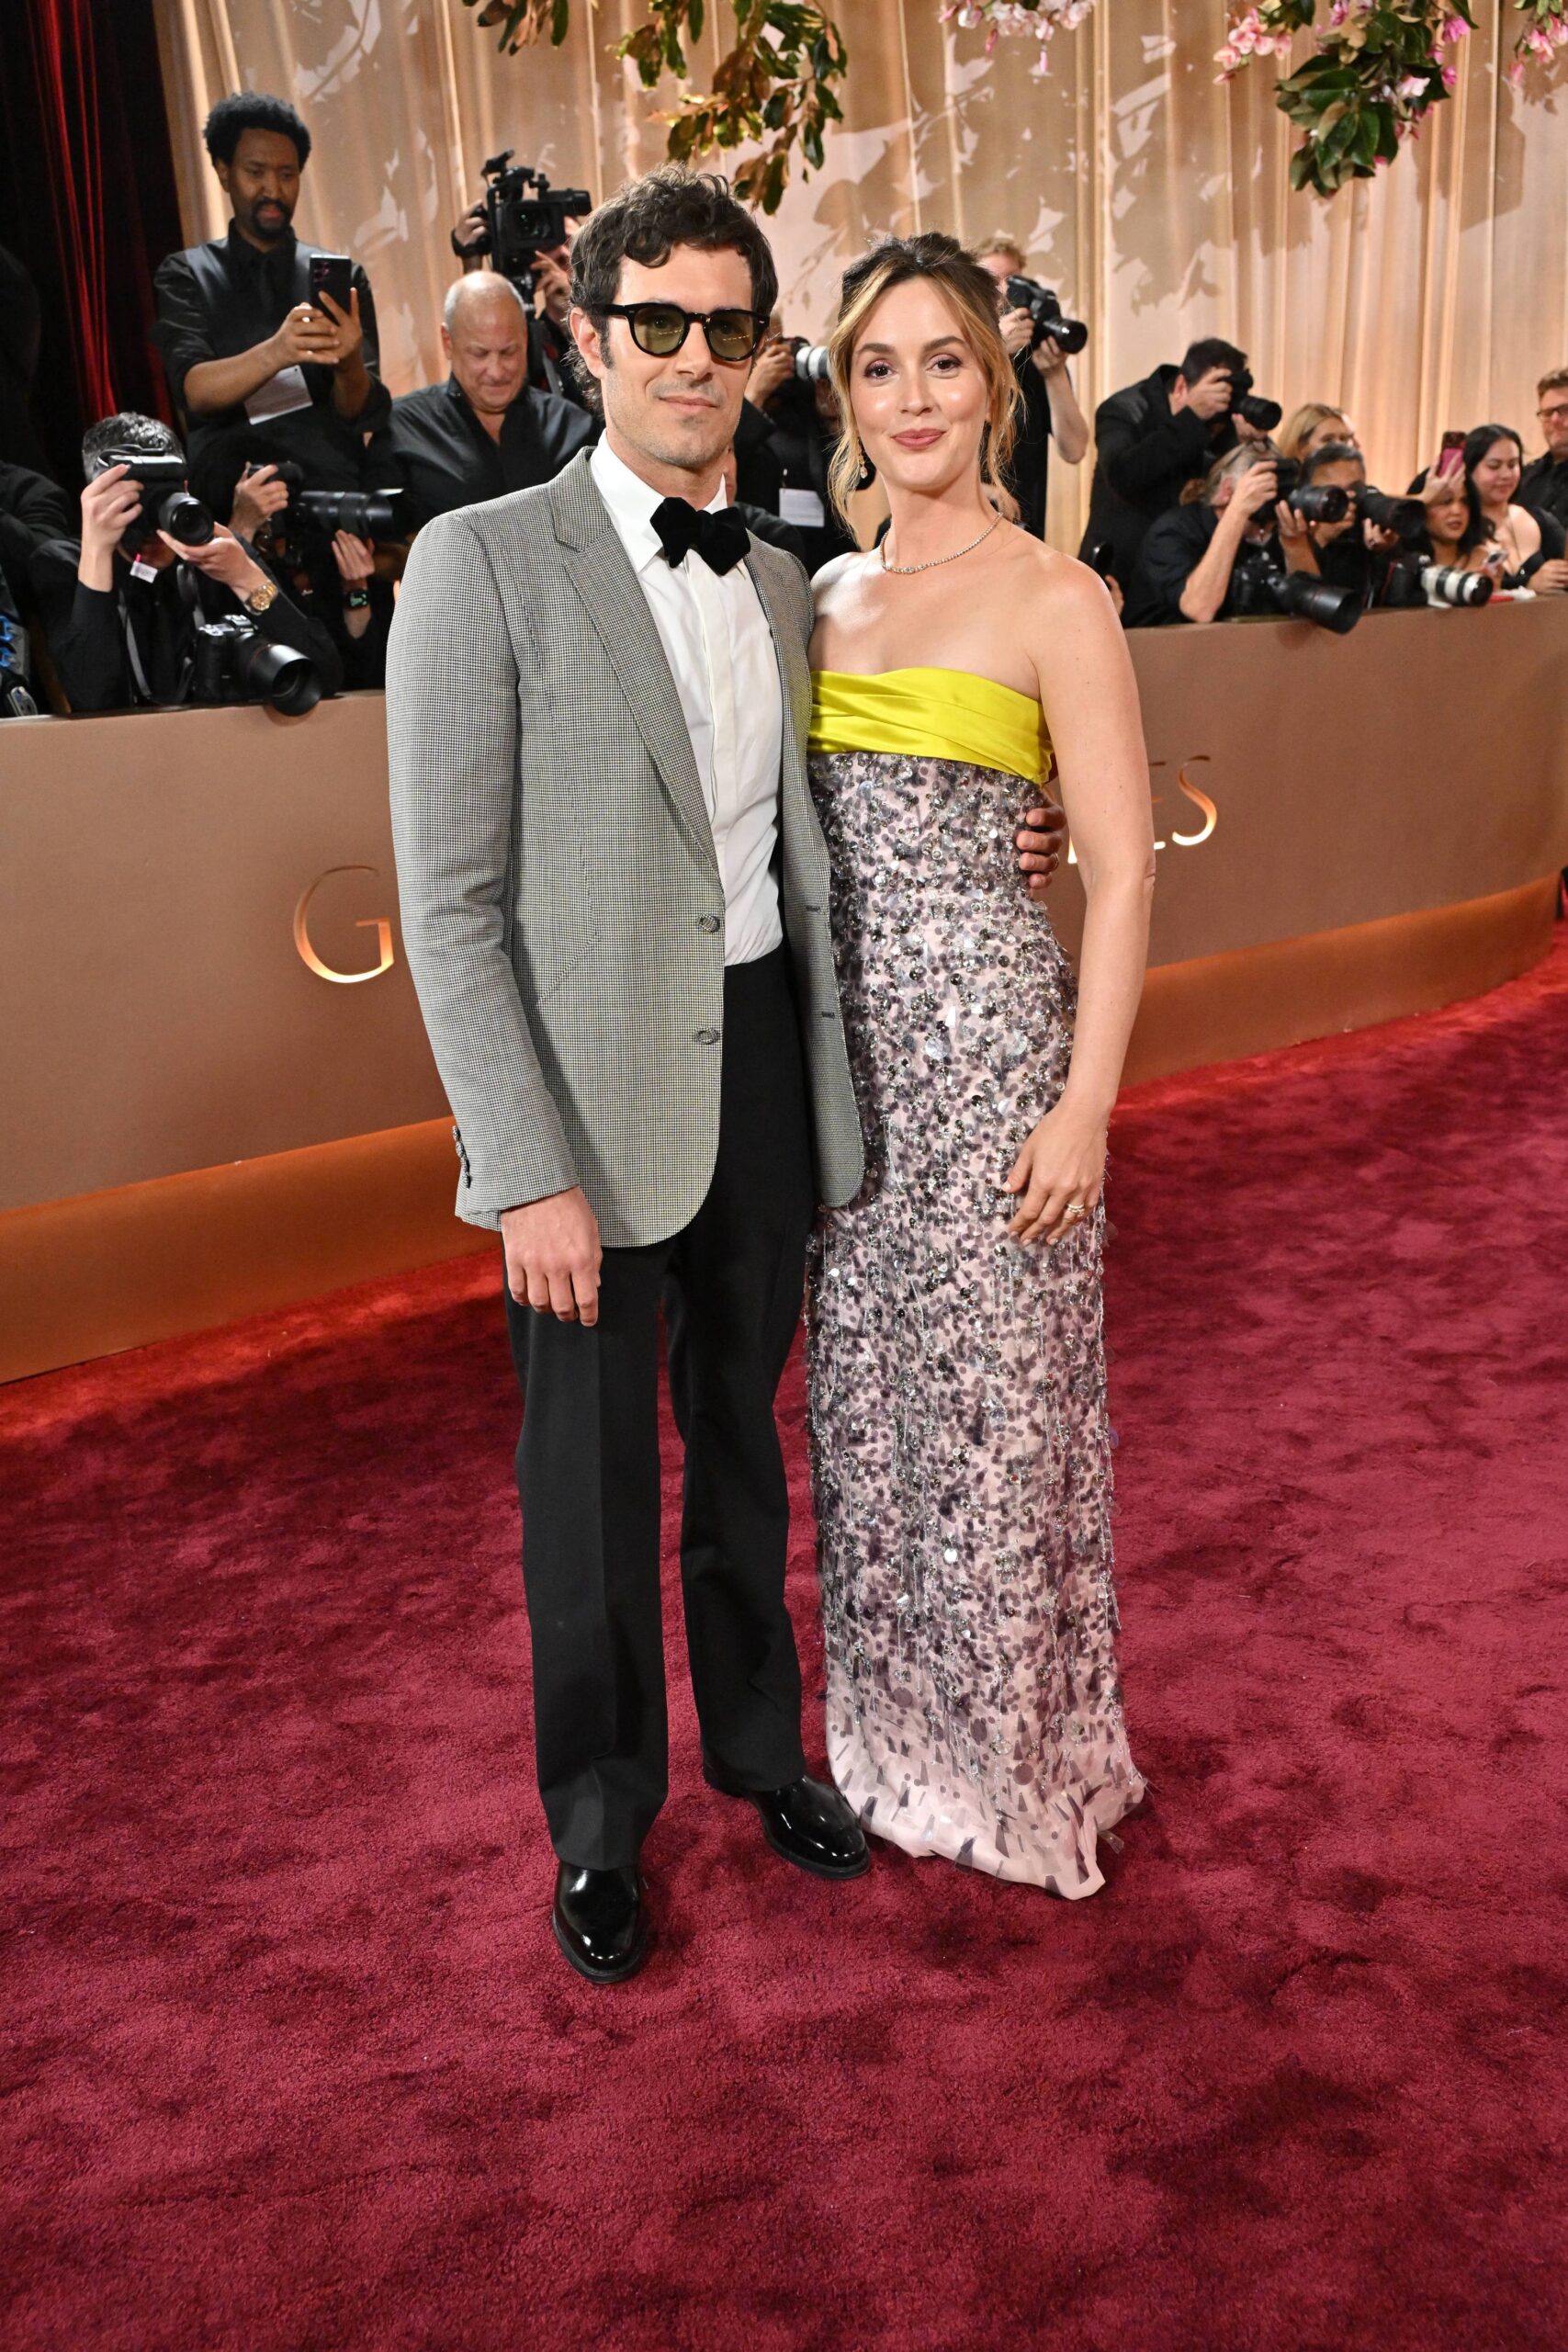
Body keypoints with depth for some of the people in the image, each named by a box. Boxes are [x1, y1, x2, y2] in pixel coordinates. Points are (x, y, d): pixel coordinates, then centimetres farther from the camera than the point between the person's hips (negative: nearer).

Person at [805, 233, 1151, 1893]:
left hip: (988, 1035, -6)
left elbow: (1122, 877, -9)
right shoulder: (831, 596, 12)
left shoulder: (1054, 602, -7)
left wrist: (1088, 1100, -15)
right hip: (846, 1043, 6)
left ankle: (1020, 1754, 27)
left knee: (994, 1394, 5)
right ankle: (899, 1721, 35)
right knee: (865, 1382, 15)